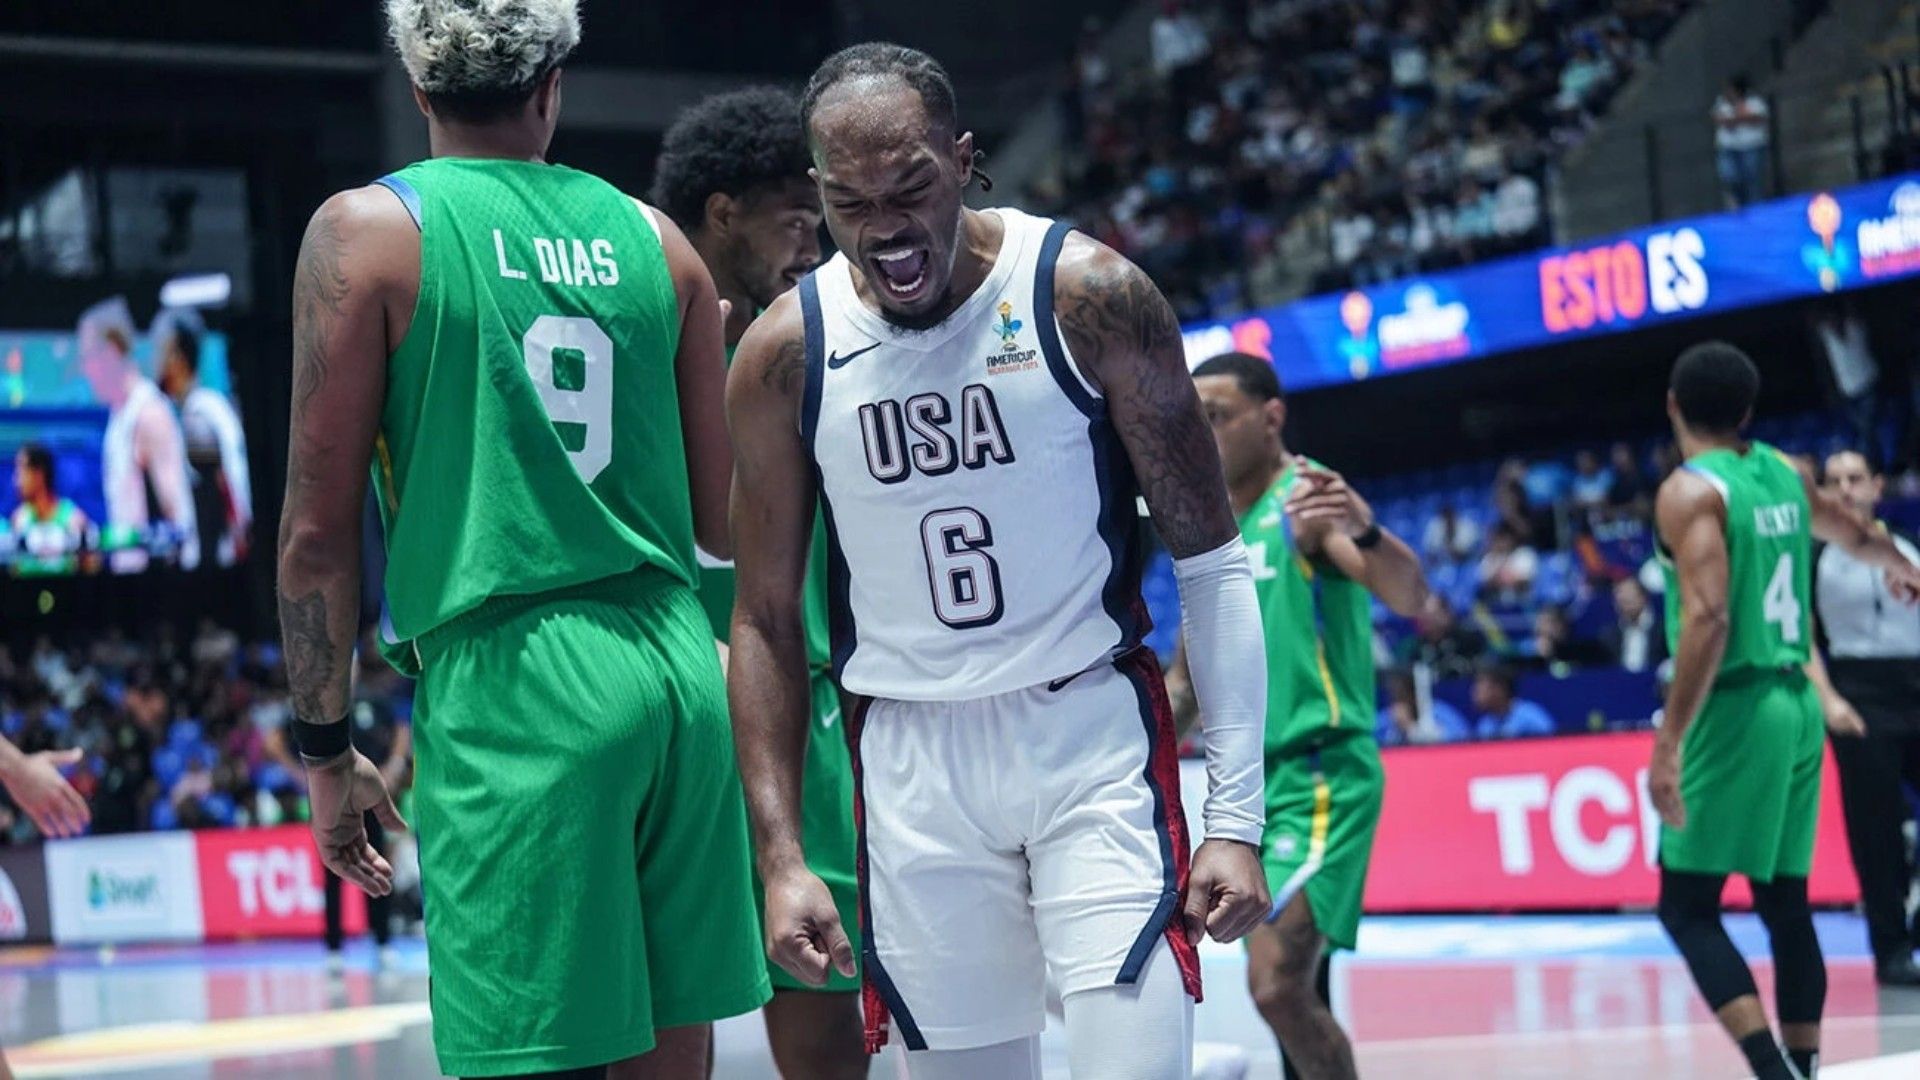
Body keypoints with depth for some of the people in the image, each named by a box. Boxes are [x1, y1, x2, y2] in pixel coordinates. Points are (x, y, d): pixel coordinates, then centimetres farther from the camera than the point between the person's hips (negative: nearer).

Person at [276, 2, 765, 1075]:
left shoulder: (367, 231, -1)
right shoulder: (655, 239, 11)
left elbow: (321, 532, -4)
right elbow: (726, 521, 14)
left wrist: (326, 746, 5)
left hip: (505, 680, -5)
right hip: (680, 665, 5)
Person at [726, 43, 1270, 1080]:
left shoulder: (1088, 295, -10)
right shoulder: (784, 353, -3)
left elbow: (1213, 564, -5)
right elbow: (764, 619, 6)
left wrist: (1236, 816, -10)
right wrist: (781, 857, -1)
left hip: (1092, 734, -2)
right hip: (911, 768, 2)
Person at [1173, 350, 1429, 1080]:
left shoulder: (1307, 498, -10)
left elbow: (1410, 598, -27)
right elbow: (1194, 668, 24)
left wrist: (1365, 530, -47)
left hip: (1319, 774, -8)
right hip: (1252, 780, 8)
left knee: (1278, 986, -18)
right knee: (1294, 994, 12)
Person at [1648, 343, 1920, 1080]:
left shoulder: (1690, 491, -11)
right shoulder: (1783, 473, 11)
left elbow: (1708, 618, -24)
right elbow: (1851, 532, 32)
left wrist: (1670, 740, -26)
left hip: (1737, 709, -7)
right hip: (1796, 704, 7)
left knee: (1687, 906, -5)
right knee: (1784, 903, 14)